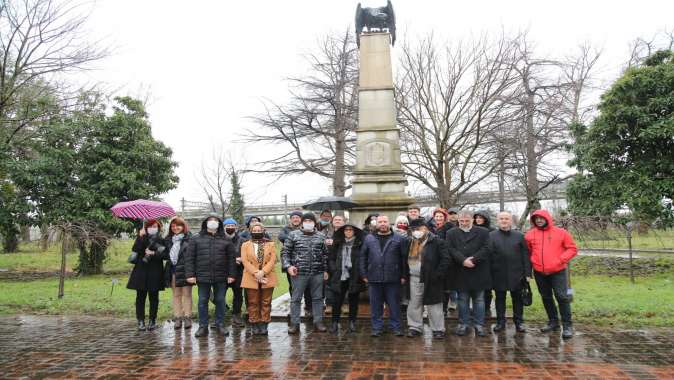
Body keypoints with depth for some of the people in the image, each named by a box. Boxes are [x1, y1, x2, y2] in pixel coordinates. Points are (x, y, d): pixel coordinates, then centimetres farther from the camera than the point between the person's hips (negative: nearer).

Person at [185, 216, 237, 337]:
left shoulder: (226, 241, 6)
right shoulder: (196, 240, 5)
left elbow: (231, 258, 5)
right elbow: (189, 258, 2)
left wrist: (231, 275, -1)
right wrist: (190, 274, -5)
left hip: (221, 277, 0)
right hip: (202, 277, 0)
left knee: (220, 301, 7)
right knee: (202, 301, 6)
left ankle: (220, 325, 18)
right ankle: (203, 326, 16)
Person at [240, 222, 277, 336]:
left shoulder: (271, 244, 8)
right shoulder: (245, 245, 9)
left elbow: (272, 260, -3)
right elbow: (245, 261, -3)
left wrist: (263, 272, -16)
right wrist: (255, 273, -15)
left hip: (267, 278, 0)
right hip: (251, 278, 0)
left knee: (266, 303, 4)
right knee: (253, 303, 4)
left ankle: (264, 325, 11)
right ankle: (254, 325, 13)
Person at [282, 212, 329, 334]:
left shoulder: (321, 236, 8)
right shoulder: (293, 235, 1)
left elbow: (325, 254, 12)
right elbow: (285, 252, 2)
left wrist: (326, 270, 8)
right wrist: (288, 266, -10)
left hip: (317, 273, 2)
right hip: (299, 273, -2)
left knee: (318, 298, 9)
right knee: (296, 298, 4)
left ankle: (318, 322, 20)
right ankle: (294, 324, 14)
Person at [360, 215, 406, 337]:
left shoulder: (398, 239, 4)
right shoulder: (369, 239, 8)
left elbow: (403, 258, 3)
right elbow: (363, 257, 9)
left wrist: (403, 275, -2)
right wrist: (364, 274, 3)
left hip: (393, 279, -1)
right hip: (374, 278, 1)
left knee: (394, 305, 6)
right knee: (376, 305, 8)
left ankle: (395, 327, 18)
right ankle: (377, 327, 20)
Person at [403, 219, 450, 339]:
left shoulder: (437, 242, -8)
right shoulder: (411, 243, 11)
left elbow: (445, 260, -12)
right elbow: (407, 260, 19)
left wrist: (437, 275, -16)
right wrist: (406, 275, 9)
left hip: (430, 280, -6)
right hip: (414, 279, 6)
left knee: (433, 305, 2)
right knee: (414, 305, 11)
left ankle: (438, 329, 13)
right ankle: (415, 327, 23)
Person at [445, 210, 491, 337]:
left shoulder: (483, 232, 3)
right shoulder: (451, 233, 6)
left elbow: (485, 249, -7)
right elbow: (451, 250, -5)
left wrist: (473, 260, -18)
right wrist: (463, 260, -19)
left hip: (478, 273, 0)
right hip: (460, 273, 1)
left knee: (479, 300, 8)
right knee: (463, 300, 9)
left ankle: (479, 324, 17)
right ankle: (463, 324, 18)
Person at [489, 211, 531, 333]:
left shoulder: (519, 236, 5)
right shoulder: (491, 236, 1)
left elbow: (525, 255, 3)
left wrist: (527, 273, -3)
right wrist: (489, 273, -11)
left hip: (516, 273, 1)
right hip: (498, 274, 0)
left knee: (517, 298, 9)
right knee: (500, 298, 10)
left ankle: (519, 322, 21)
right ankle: (500, 322, 21)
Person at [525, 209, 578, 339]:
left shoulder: (561, 232, -2)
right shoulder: (530, 234, 4)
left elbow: (572, 248, -1)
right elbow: (527, 252, 14)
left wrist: (561, 259, -12)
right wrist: (531, 263, 2)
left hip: (557, 271, -3)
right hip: (539, 272, 4)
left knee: (562, 297, -7)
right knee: (546, 298, 13)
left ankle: (567, 326, 2)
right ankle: (553, 322, 27)